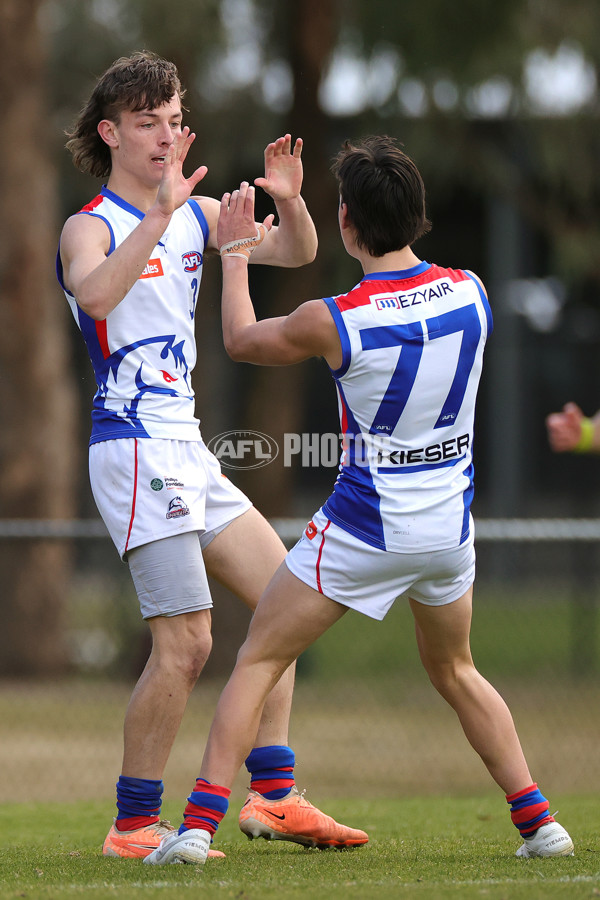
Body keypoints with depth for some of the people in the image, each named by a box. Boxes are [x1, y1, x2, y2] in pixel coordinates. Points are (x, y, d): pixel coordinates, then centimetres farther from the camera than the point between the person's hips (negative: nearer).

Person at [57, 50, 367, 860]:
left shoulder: (198, 214, 13)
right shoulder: (92, 226, -11)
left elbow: (294, 252, 14)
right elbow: (94, 292, -33)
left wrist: (289, 201, -7)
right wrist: (160, 212, -41)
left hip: (185, 450, 9)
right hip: (136, 449, -9)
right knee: (186, 643, -14)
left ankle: (272, 793, 12)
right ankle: (135, 825, -7)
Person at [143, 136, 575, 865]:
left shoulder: (333, 321, -18)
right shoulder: (468, 291, -6)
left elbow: (240, 340, 2)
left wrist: (234, 251, 17)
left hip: (362, 530, -5)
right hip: (449, 525, 5)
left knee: (257, 661, 7)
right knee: (455, 673, 26)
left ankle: (198, 825, -2)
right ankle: (539, 823, 22)